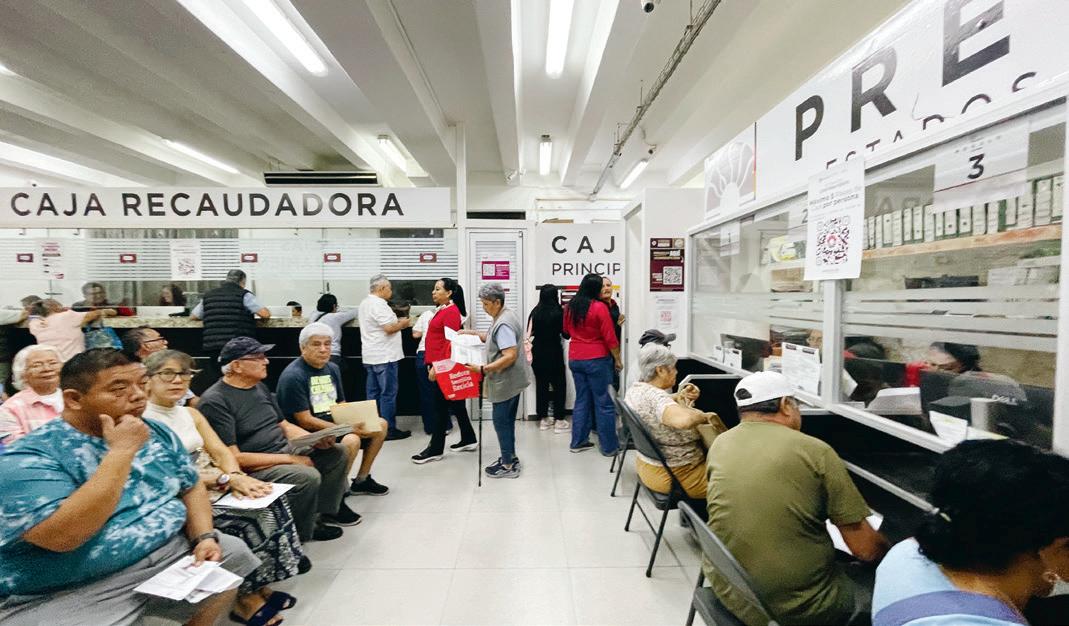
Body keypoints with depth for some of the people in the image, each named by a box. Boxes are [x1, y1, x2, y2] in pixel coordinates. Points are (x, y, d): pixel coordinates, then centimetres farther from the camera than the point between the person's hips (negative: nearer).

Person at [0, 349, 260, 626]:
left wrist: (204, 537, -6)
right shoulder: (27, 457, -16)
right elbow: (61, 537, -29)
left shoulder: (157, 433, 2)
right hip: (75, 591, -5)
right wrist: (121, 451, -27)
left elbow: (192, 488, 10)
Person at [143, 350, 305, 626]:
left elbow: (221, 452, 5)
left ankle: (259, 585, -3)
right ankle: (245, 596, -3)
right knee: (251, 515, -24)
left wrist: (236, 477, -16)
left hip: (213, 487, 7)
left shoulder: (191, 414, 13)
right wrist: (226, 479, -23)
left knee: (271, 502, -15)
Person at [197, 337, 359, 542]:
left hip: (284, 450, 8)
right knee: (308, 477, -28)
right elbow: (233, 458, -21)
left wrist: (316, 440, -5)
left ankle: (327, 510, 12)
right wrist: (289, 459, -20)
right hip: (253, 469, -8)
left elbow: (286, 426, 14)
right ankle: (302, 533, -1)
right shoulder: (215, 401, -17)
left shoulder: (260, 387, 9)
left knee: (337, 452, 0)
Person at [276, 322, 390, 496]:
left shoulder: (332, 369, 9)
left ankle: (361, 480, 14)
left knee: (380, 424, 3)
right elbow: (305, 421, -20)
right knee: (351, 440, -32)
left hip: (334, 424, 9)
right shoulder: (293, 376, -17)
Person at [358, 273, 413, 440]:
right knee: (388, 394, -2)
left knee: (373, 393, 13)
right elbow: (389, 328, -22)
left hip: (371, 357, 10)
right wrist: (402, 324, -5)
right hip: (384, 357, -10)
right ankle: (389, 430, 4)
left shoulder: (365, 303, 15)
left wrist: (397, 322, 15)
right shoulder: (379, 304, -17)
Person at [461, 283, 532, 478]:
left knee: (501, 421, 2)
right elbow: (497, 339, 24)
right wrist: (474, 333, 17)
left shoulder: (503, 324, -22)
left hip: (505, 381, -10)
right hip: (511, 380, 10)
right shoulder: (503, 317, 9)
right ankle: (510, 457, 31)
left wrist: (483, 369, -28)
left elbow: (510, 356, -28)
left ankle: (508, 466, 13)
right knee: (507, 420, 19)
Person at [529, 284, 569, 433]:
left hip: (537, 353, 4)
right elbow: (565, 334, -6)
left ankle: (544, 419, 20)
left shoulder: (535, 312, -1)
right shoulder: (558, 312, -12)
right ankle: (559, 420, 8)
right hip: (553, 353, -4)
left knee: (541, 385, 12)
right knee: (559, 385, 6)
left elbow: (530, 332, 4)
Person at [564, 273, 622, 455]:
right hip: (597, 360, -6)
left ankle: (578, 442, 22)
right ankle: (609, 447, 13)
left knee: (582, 400, 15)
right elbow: (610, 338, -12)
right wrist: (618, 360, -2)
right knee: (604, 403, 4)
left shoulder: (569, 307, 4)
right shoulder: (600, 307, -14)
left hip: (575, 359, 6)